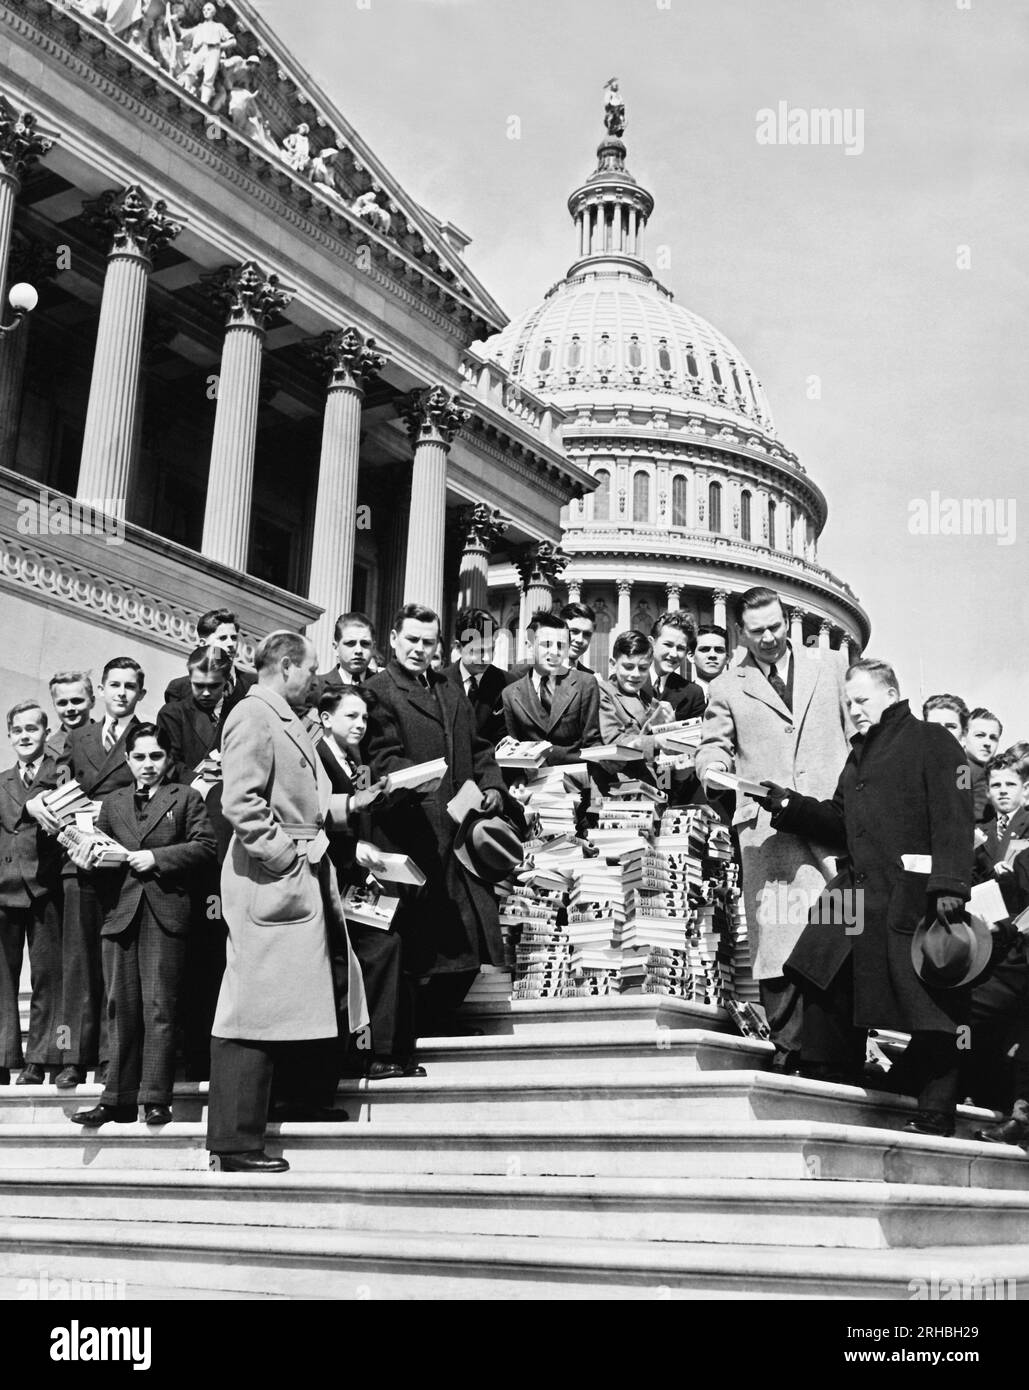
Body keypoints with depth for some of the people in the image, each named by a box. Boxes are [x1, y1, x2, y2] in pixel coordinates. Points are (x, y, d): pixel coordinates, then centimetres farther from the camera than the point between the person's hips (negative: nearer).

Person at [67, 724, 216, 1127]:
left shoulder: (186, 798, 8)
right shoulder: (113, 802, 19)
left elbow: (205, 846, -1)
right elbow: (98, 847, 17)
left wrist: (157, 857, -9)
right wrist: (87, 856, -5)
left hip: (166, 912, -4)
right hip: (120, 911, 4)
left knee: (159, 1006, -4)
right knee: (121, 1007, 5)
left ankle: (156, 1099, 1)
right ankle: (118, 1100, 10)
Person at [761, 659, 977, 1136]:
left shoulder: (931, 741, -3)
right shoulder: (861, 753, 22)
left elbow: (954, 819, -13)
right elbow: (839, 824, 21)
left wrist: (949, 887, -22)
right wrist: (788, 805, 7)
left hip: (916, 898, -8)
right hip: (862, 897, 8)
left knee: (931, 1011, -1)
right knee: (824, 980, 8)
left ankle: (934, 1119, 7)